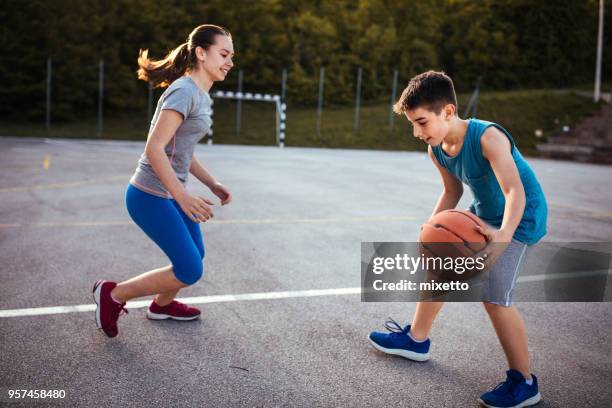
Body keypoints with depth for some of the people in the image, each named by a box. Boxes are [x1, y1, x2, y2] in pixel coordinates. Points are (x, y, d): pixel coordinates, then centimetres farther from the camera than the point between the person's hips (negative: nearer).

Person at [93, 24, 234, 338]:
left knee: (195, 255, 22)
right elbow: (154, 149, -26)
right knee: (189, 272, -6)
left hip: (171, 193, 10)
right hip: (150, 197, -10)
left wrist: (212, 184, 12)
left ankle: (162, 305, 48)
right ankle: (112, 294, 12)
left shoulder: (202, 96, 11)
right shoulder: (183, 91, -19)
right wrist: (183, 198, -32)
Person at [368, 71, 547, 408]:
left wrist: (503, 235, -56)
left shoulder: (488, 137, -31)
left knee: (494, 296, -18)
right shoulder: (436, 150, -8)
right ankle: (417, 339, 35)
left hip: (520, 218, -8)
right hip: (482, 215, 9)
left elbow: (515, 191, -40)